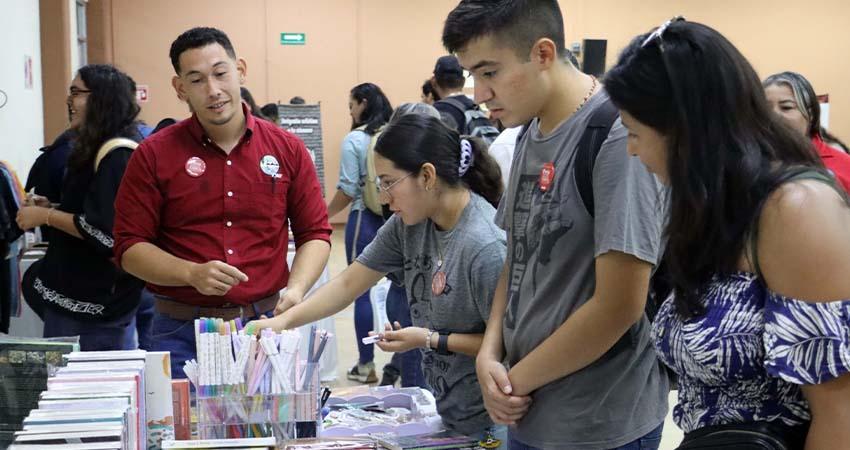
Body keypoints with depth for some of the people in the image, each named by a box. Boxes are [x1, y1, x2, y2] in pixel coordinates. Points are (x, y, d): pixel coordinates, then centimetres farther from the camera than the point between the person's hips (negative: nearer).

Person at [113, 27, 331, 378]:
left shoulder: (287, 149, 3)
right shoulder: (154, 155, -2)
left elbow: (314, 233, 8)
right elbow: (129, 247, -2)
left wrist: (296, 289, -10)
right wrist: (192, 273, -17)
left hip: (268, 325, 1)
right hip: (182, 334, -1)